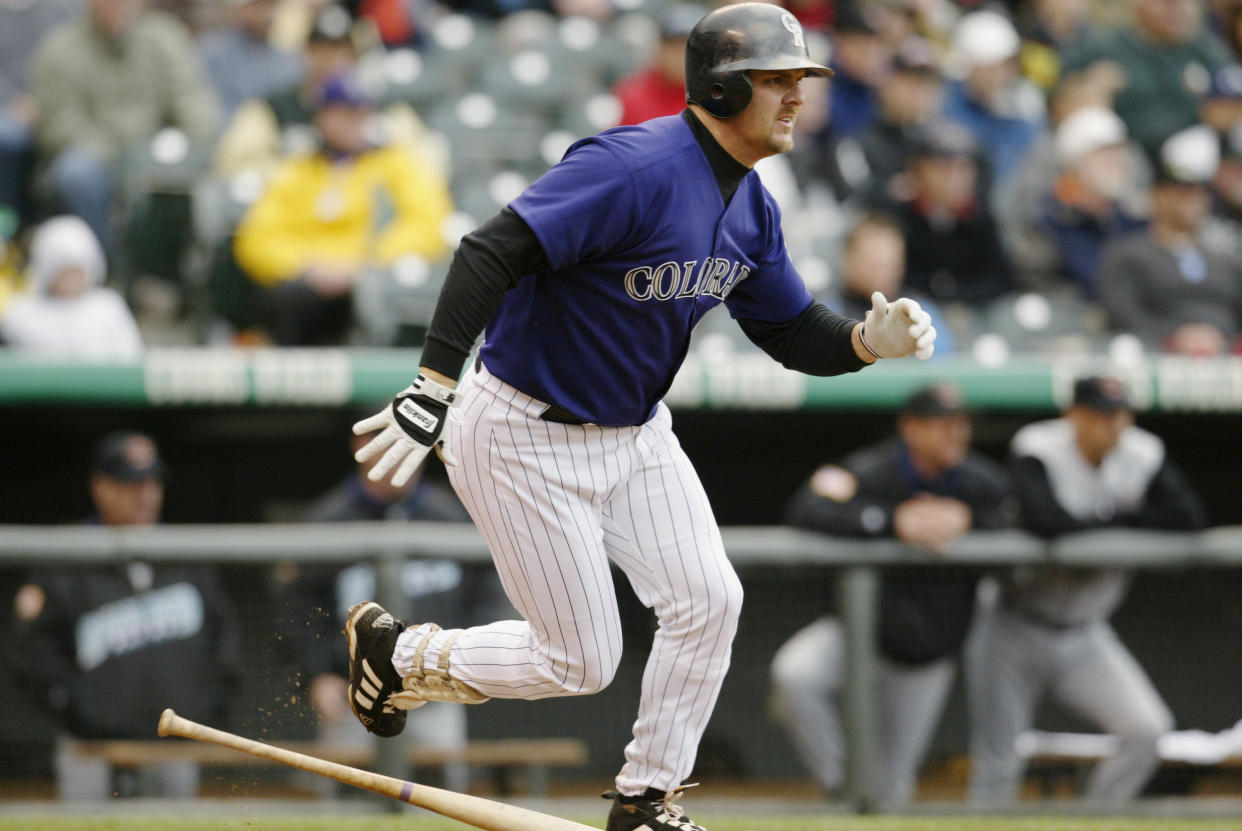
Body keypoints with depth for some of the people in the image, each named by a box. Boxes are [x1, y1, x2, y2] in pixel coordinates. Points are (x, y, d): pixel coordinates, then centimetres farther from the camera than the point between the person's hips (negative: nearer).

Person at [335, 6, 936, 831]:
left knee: (709, 600, -5)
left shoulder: (752, 208, 1)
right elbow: (493, 253, -34)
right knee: (581, 661, -2)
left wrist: (869, 341, -12)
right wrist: (435, 386, -42)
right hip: (528, 441, -8)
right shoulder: (634, 168, -28)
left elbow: (794, 330, 11)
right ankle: (400, 653, 22)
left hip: (635, 433, 8)